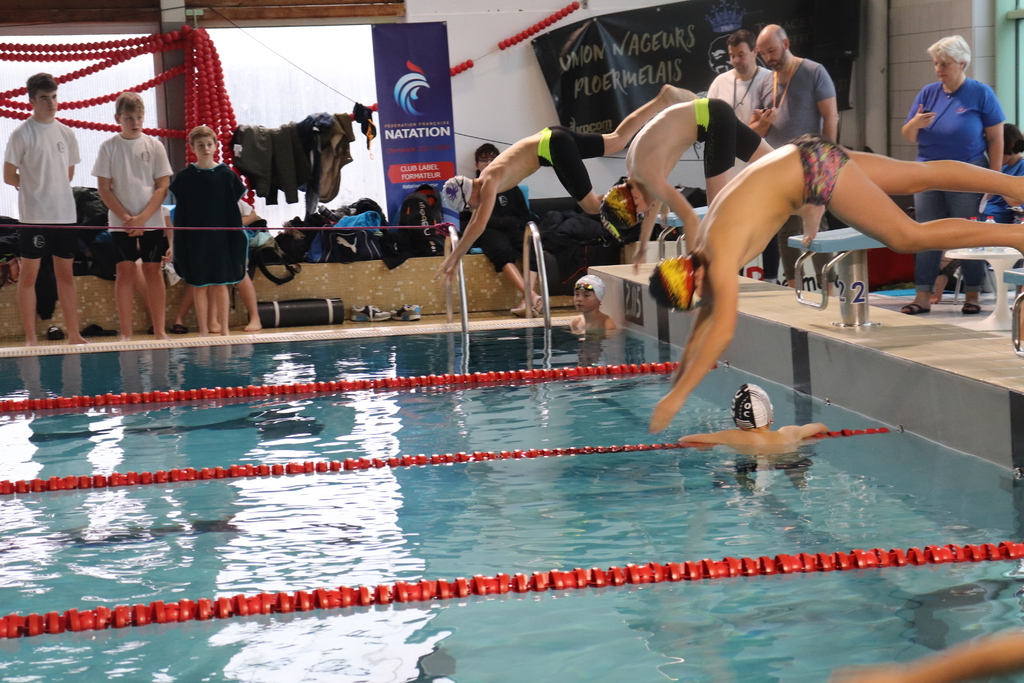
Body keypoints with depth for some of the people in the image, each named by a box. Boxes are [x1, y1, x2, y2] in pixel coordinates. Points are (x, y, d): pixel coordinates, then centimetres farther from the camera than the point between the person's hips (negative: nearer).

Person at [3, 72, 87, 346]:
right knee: (29, 275, 0)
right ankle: (30, 338, 4)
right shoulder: (22, 133, -6)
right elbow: (9, 175, -4)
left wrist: (53, 188, 8)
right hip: (34, 216, -5)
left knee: (66, 274, 9)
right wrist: (35, 186, 4)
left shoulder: (66, 133, 9)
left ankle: (74, 334, 14)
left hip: (65, 214, 5)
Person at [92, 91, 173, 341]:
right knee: (125, 271, -2)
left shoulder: (154, 146, 2)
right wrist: (126, 218, -11)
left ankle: (160, 330, 5)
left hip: (152, 221, 1)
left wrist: (142, 218, -11)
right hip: (121, 222, 0)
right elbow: (104, 189, -1)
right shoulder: (109, 147, 1)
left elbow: (163, 186, -1)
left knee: (153, 271, 2)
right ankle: (126, 333, 1)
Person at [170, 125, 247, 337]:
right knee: (199, 286, 3)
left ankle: (224, 330, 10)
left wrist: (236, 241, 1)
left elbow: (233, 210, 4)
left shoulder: (226, 175, 1)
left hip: (221, 239, 0)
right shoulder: (184, 177, 1)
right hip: (195, 240, 0)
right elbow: (180, 214, 3)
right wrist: (180, 245, -1)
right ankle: (203, 331, 11)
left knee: (220, 286, 2)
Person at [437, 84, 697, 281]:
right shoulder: (485, 182, 6)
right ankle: (665, 98, 16)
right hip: (551, 140, 8)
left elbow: (479, 225, -26)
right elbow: (475, 222, 19)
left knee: (592, 205, -9)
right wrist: (458, 257, 17)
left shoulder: (489, 183, -18)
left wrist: (452, 257, -23)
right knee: (618, 139, 14)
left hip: (554, 145, -8)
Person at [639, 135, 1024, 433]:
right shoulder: (701, 252, 2)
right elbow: (705, 319, 14)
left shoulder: (720, 259, -22)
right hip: (802, 158, 7)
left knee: (910, 236, -7)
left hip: (814, 167, -7)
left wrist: (678, 396, -27)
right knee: (920, 176, 13)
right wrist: (677, 379, 15)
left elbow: (722, 331, -29)